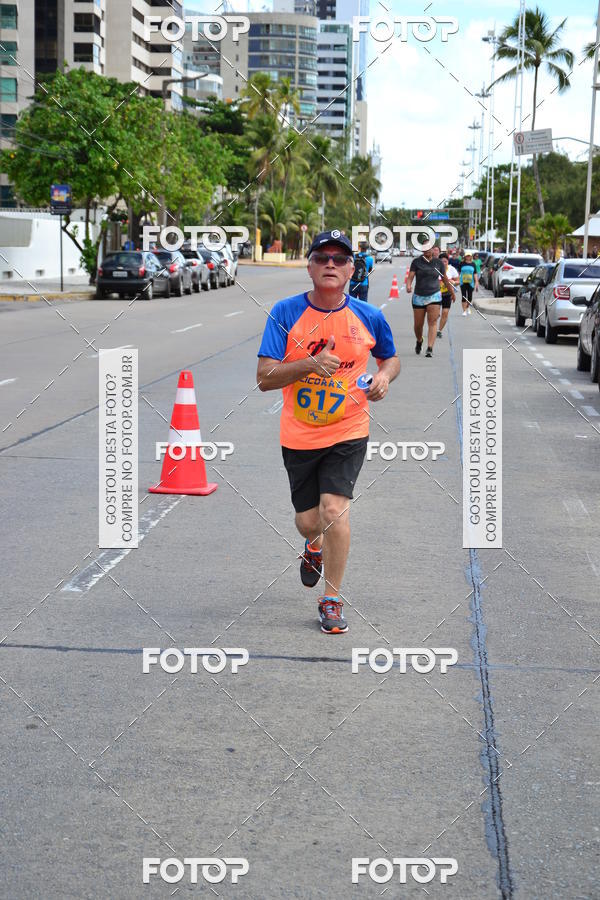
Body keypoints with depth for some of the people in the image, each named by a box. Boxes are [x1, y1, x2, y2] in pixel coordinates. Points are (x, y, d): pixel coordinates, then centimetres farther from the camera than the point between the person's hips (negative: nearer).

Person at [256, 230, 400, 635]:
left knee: (335, 509, -17)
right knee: (308, 521, 10)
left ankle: (333, 599, 1)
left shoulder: (369, 317, -4)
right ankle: (315, 547, 49)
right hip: (299, 435, 1)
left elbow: (391, 358, 16)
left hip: (349, 433, -1)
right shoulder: (286, 313, -9)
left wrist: (384, 376, -8)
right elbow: (264, 378, -13)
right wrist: (310, 364, -28)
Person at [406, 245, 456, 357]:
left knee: (432, 322, -12)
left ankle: (430, 348, -16)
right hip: (419, 296, 1)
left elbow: (445, 279, 14)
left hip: (434, 296, -1)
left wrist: (452, 292, 23)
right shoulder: (416, 262, 0)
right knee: (418, 324, 8)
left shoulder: (439, 263, 3)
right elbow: (410, 276, -10)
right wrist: (408, 286, -31)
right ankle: (419, 341, 38)